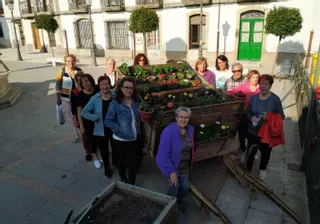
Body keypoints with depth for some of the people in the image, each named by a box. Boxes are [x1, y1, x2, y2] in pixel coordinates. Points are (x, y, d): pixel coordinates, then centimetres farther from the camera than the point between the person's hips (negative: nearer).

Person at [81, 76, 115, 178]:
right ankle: (107, 168, 43)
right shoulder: (95, 98, -10)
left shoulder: (116, 96, -9)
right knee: (104, 151, 18)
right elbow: (84, 112, -7)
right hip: (101, 130, 0)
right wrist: (96, 118, -16)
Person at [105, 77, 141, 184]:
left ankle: (131, 184, 25)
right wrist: (120, 131, -22)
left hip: (134, 139, 3)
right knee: (121, 161, 17)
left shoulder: (136, 102, 0)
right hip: (120, 139, -3)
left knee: (133, 162, 3)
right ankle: (123, 180, 44)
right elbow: (108, 121, -17)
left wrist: (139, 131, 2)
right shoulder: (115, 103, -15)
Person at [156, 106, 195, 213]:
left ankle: (180, 200, 45)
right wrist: (172, 171, -24)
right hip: (171, 164, -6)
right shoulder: (168, 131, -28)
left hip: (184, 165, 6)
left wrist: (189, 164, 12)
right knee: (174, 185, -10)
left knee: (185, 186, 11)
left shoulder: (190, 129, -7)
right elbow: (163, 154, -27)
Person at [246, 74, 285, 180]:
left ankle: (262, 169, 47)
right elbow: (248, 112, 6)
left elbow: (281, 116, -9)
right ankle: (247, 169, 35)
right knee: (250, 151, 13)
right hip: (253, 131, 2)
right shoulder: (254, 97, -4)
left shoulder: (275, 99, -14)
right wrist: (251, 117, -15)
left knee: (265, 152, 21)